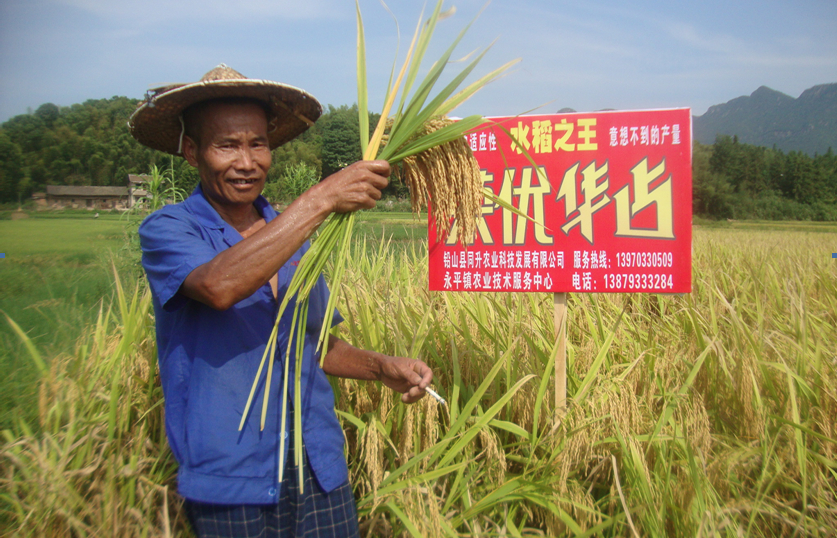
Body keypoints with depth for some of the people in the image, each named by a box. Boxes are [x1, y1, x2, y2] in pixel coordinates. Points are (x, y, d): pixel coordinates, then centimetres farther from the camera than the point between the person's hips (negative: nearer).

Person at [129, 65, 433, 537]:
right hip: (232, 482, -4)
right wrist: (321, 200, -28)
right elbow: (220, 286, -30)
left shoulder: (296, 233, 8)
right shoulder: (168, 229, -8)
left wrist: (382, 367, -2)